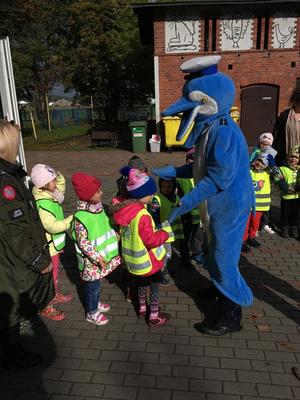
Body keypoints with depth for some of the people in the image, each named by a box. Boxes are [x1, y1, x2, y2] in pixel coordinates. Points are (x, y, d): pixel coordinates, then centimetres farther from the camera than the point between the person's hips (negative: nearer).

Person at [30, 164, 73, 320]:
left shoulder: (49, 194, -2)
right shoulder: (41, 204, -30)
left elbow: (61, 183, 12)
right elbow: (53, 226, -33)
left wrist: (55, 174, -7)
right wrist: (72, 219, -28)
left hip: (54, 244, 9)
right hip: (47, 247, -9)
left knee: (54, 272, 27)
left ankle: (56, 295, 47)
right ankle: (46, 308, 25)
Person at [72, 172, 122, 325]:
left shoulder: (98, 206, -4)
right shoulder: (81, 218, -29)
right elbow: (83, 243, -24)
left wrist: (116, 237, 12)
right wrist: (98, 258, -23)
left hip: (103, 255, 7)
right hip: (92, 260, -7)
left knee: (97, 283, 26)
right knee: (93, 285, 13)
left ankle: (96, 303, 49)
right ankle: (92, 313, 34)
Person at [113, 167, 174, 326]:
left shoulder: (124, 209, -5)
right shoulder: (142, 215, -32)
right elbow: (151, 240, -27)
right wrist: (165, 232, -12)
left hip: (134, 259, 8)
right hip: (147, 261, -8)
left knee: (141, 284, 26)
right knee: (154, 287, 13)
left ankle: (142, 309, 44)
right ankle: (154, 316, 28)